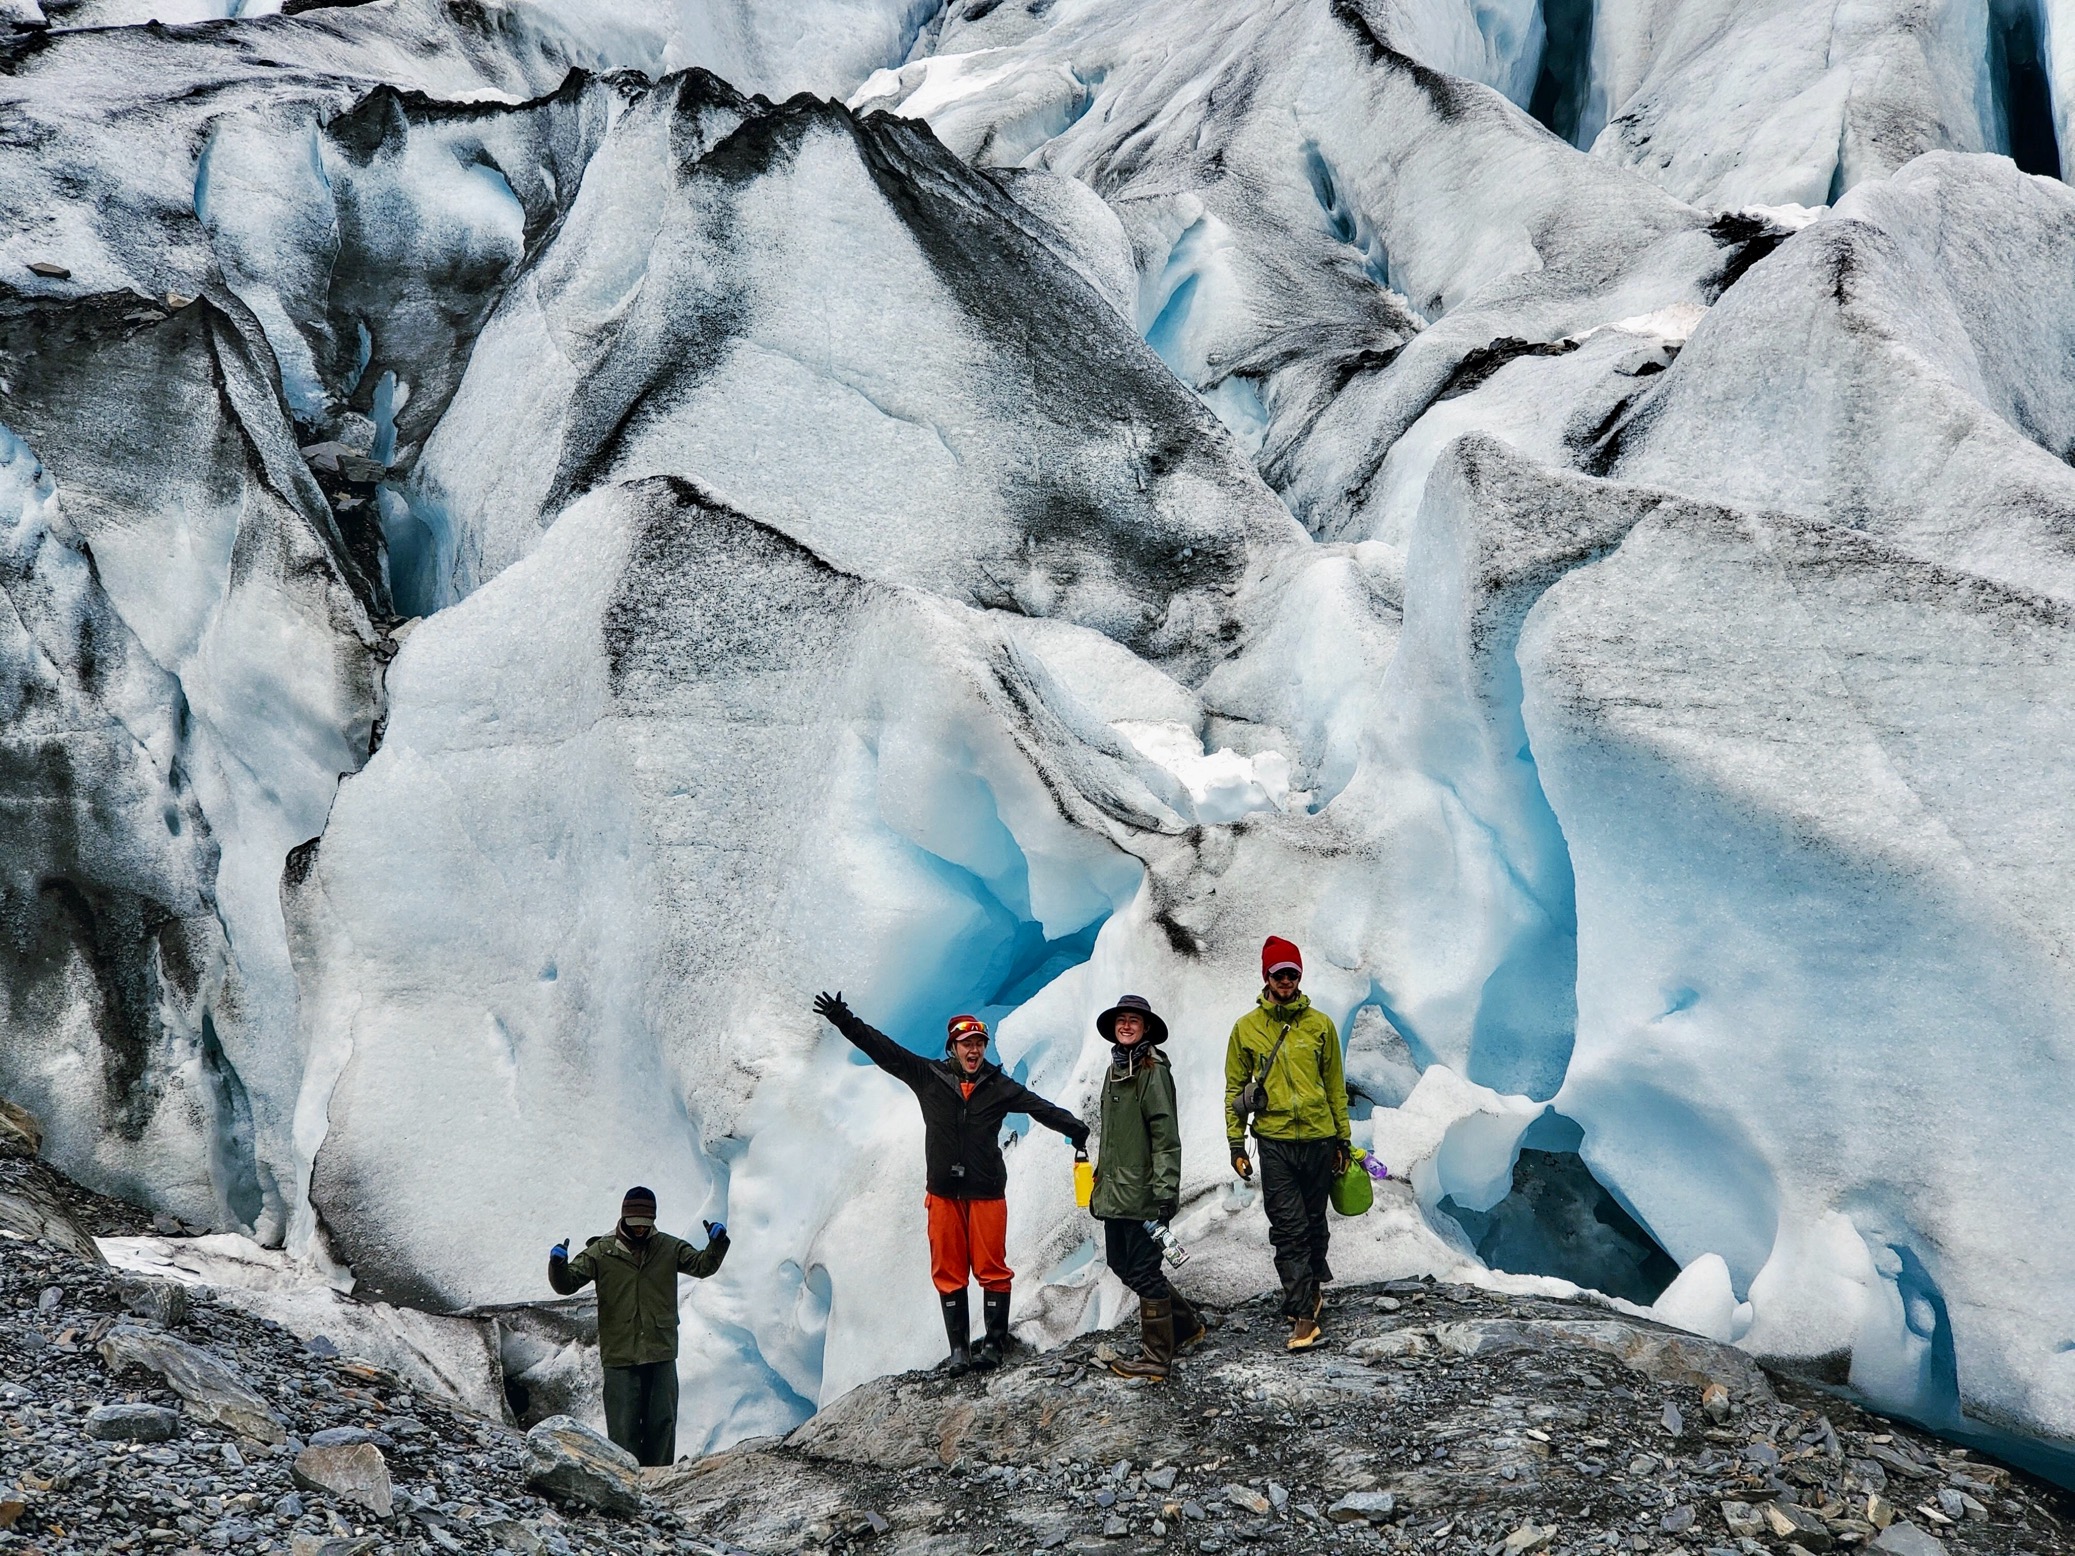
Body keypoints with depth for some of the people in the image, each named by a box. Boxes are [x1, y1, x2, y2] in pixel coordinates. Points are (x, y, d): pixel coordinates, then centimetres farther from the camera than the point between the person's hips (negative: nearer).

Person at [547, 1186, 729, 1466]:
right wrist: (558, 1264, -21)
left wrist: (717, 1244, -11)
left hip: (661, 1352, 2)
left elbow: (703, 1265, 7)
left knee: (663, 1421, 7)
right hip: (619, 1355, -2)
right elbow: (567, 1284, 0)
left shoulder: (669, 1248, 7)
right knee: (623, 1425, -1)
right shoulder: (602, 1251, 0)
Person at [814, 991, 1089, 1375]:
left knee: (991, 1269, -1)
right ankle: (959, 1348, 10)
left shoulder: (999, 1087, 4)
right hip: (944, 1192, 1)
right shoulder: (928, 1077, 3)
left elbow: (1041, 1107, 1)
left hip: (986, 1192, -1)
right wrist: (845, 1022, -4)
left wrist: (1076, 1130, -10)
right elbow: (883, 1049, 2)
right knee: (948, 1272, 3)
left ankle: (995, 1343, 8)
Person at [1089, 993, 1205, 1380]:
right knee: (1122, 1265, 15)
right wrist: (1099, 1183, 24)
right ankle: (1186, 1322, 30)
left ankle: (1156, 1356, 6)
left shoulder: (1153, 1072, -10)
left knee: (1144, 1271, -3)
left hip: (1142, 1194, -9)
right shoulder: (1115, 1071, 16)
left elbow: (1166, 1137, -16)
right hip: (1115, 1194, 9)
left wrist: (1165, 1190, -21)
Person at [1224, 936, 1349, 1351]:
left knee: (1315, 1223, 13)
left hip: (1318, 1138, 2)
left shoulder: (1320, 1024, 4)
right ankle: (1304, 1315, -7)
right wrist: (1236, 1144, 1)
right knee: (1288, 1229, -7)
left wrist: (1343, 1139, 10)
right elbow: (1235, 1088, 6)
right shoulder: (1246, 1027, 2)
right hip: (1274, 1141, -1)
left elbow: (1336, 1084, 10)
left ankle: (1315, 1283, 36)